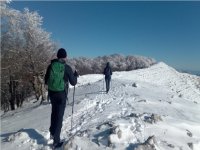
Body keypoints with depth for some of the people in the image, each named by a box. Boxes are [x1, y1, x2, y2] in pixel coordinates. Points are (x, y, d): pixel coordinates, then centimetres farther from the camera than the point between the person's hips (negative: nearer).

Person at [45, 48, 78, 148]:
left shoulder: (51, 66, -1)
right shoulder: (67, 68, -10)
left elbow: (46, 81, 6)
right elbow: (73, 83, -3)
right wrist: (75, 75, 15)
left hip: (52, 93, 4)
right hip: (62, 94, -4)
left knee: (54, 112, 26)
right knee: (59, 116, 6)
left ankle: (52, 132, 36)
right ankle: (56, 141, 12)